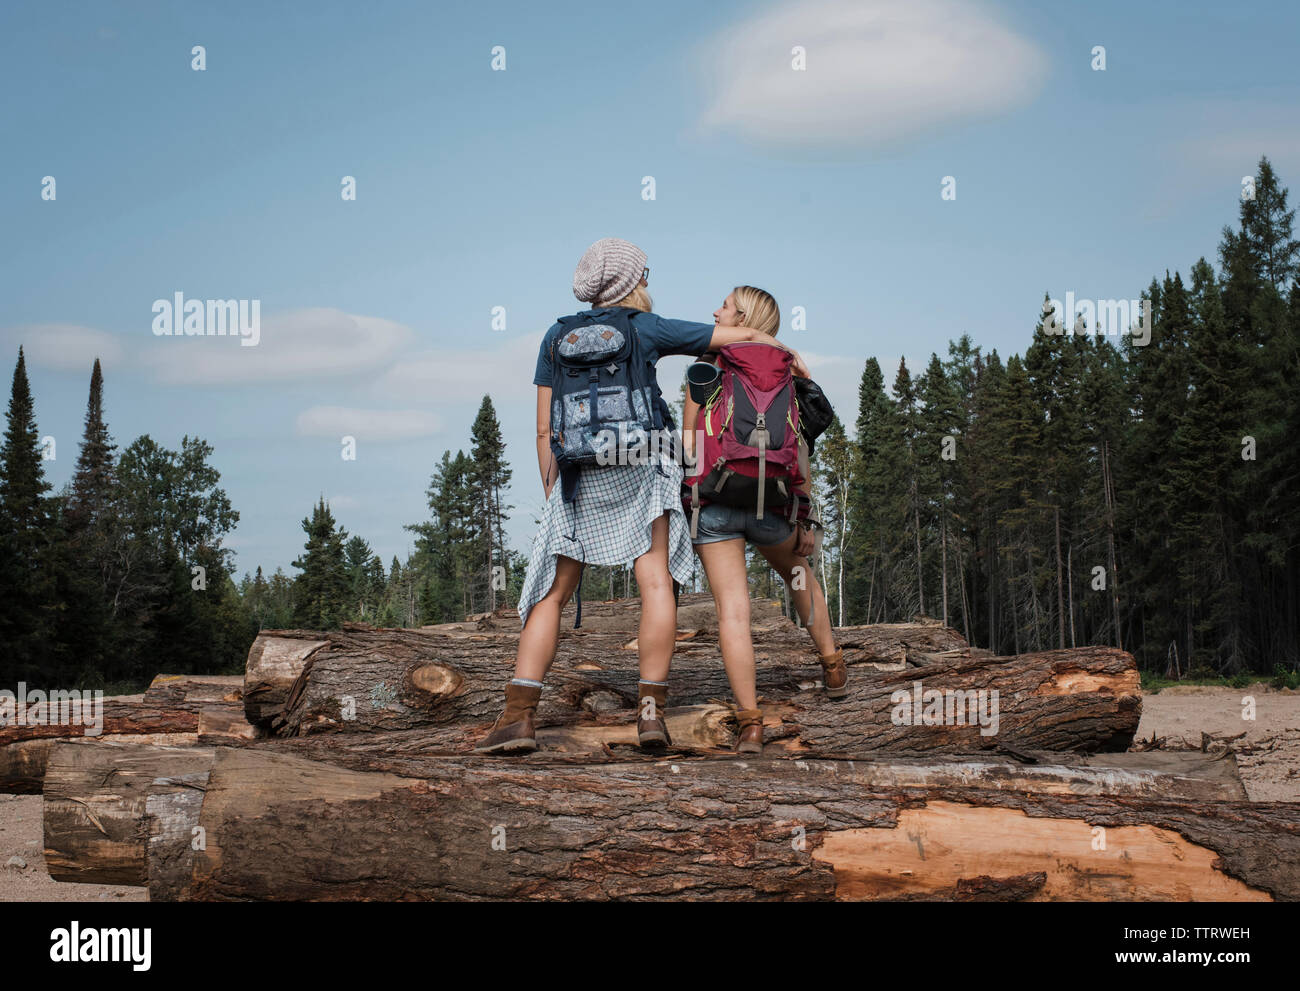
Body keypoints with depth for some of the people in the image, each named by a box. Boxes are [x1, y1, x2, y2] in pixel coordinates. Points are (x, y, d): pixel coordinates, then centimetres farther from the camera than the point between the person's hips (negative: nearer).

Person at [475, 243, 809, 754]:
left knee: (551, 595, 5)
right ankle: (651, 710, -10)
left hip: (578, 479, 2)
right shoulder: (648, 329, 6)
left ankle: (518, 717, -5)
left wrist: (552, 493, 16)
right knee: (656, 581, -1)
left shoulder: (557, 337, 12)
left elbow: (545, 429, 9)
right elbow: (743, 334, 10)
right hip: (640, 467, -2)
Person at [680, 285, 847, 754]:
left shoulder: (704, 369, 1)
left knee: (732, 611, -3)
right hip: (769, 499, 2)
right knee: (797, 573, 31)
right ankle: (833, 666, 36)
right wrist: (806, 517, 5)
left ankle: (750, 724, -8)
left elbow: (688, 443, -3)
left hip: (713, 502, -2)